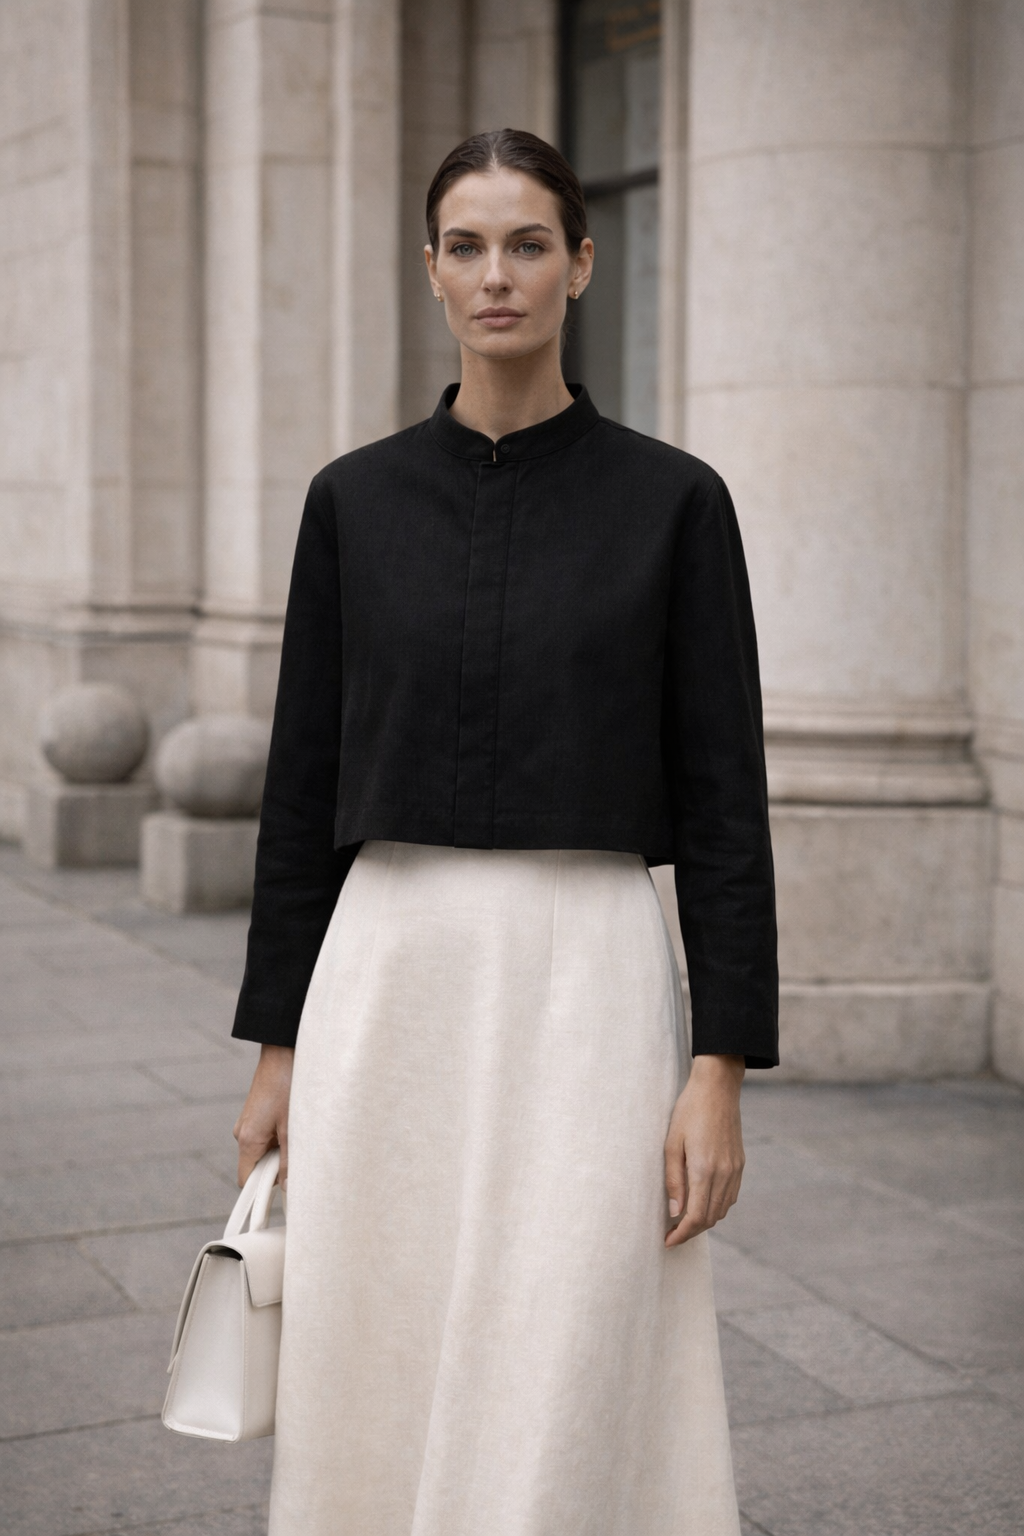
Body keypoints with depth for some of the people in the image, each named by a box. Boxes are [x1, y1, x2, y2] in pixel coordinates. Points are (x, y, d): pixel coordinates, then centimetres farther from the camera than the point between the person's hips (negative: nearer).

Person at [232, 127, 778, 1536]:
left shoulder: (672, 501, -1)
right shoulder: (354, 498, 6)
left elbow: (722, 794, -2)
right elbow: (301, 782, 8)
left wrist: (722, 1069, -8)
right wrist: (277, 1048, 6)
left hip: (589, 983, -2)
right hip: (389, 981, 3)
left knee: (555, 1405, -2)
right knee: (377, 1398, 8)